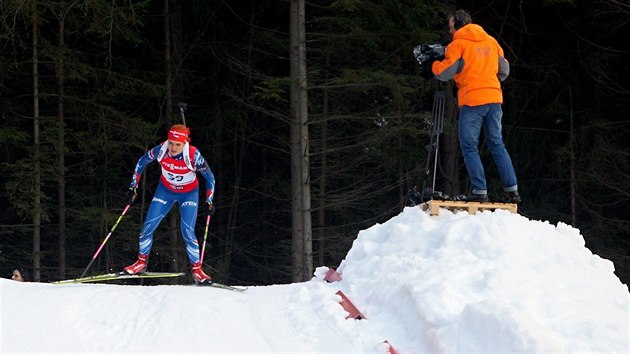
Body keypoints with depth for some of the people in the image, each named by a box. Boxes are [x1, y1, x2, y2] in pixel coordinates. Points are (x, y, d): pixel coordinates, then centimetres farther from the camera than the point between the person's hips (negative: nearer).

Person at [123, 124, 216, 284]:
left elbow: (210, 177, -15)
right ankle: (142, 262, 17)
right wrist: (133, 187, -5)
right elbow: (142, 162, -6)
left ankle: (197, 270, -1)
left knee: (188, 232, -15)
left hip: (189, 194, -2)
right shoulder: (161, 150, -26)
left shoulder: (193, 155, -31)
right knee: (148, 227, -3)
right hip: (166, 190, 2)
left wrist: (209, 201, -19)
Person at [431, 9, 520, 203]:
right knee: (497, 145, 12)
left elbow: (445, 73, -8)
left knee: (470, 147, 0)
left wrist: (435, 65, 13)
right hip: (494, 99, 6)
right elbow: (504, 70, 19)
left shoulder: (458, 44, -5)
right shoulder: (491, 41, 14)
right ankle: (512, 190, 8)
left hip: (472, 101, -6)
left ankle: (480, 191, -7)